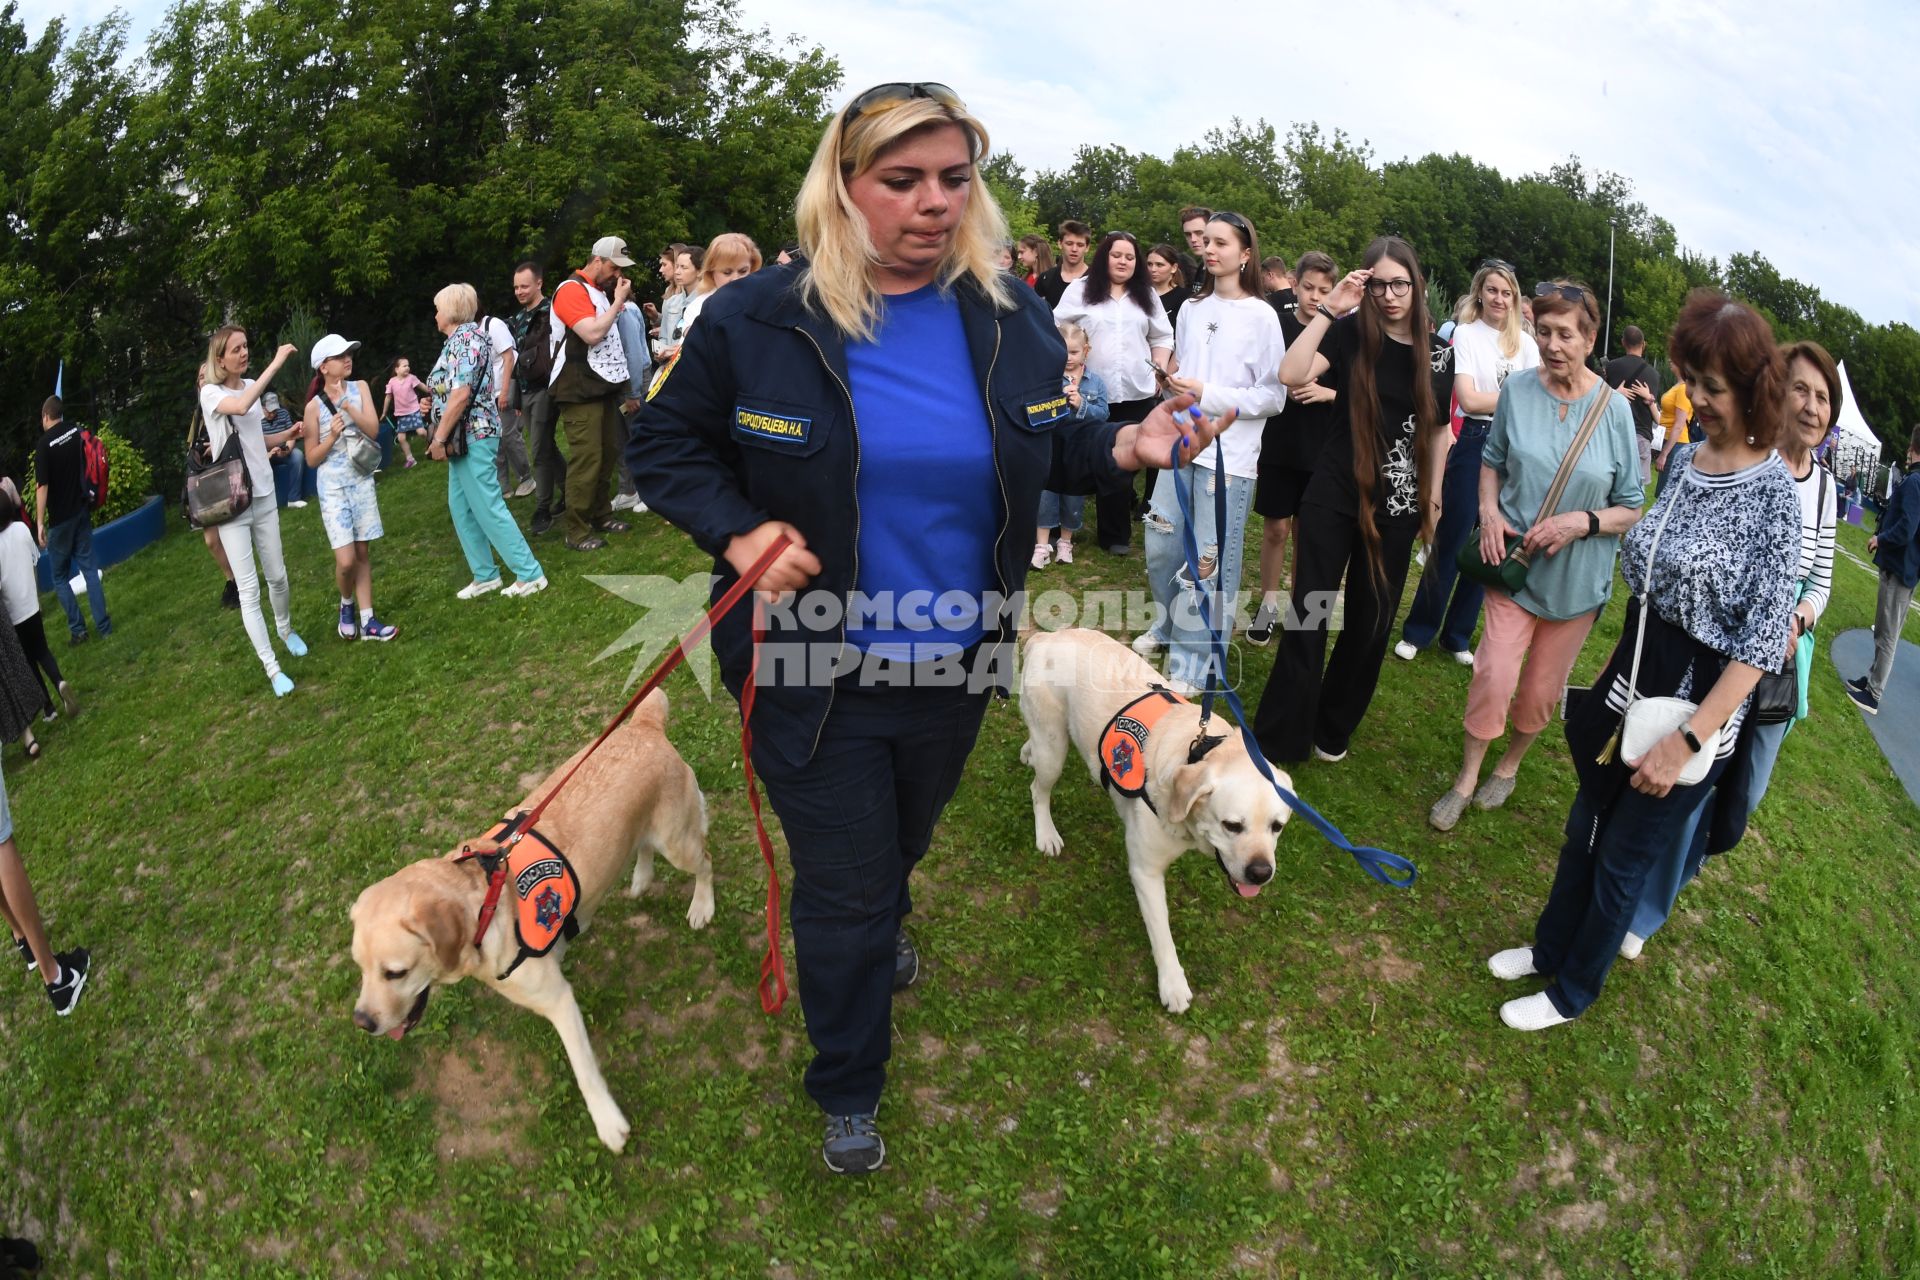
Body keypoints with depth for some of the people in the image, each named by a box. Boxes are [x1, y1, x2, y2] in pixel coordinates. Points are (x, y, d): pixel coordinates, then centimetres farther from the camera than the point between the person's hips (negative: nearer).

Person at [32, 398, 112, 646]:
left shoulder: (44, 444, -16)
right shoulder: (76, 433, -1)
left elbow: (42, 486, -18)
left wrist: (40, 523, -13)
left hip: (60, 518, -4)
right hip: (82, 510, 4)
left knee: (60, 577, 7)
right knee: (90, 568, 8)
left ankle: (77, 629, 4)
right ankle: (104, 626, 4)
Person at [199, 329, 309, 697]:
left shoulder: (250, 386, 8)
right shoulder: (210, 393, -10)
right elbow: (240, 407, -35)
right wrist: (276, 363, -34)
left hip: (263, 494, 5)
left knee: (277, 575, 15)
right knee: (248, 588, -5)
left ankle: (286, 630, 41)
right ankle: (272, 668, -2)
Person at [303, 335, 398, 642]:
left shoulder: (360, 388, 2)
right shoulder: (315, 406, -5)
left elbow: (373, 430, -8)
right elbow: (311, 459, -2)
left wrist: (347, 404, -18)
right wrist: (332, 436, -18)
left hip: (361, 480, 3)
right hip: (332, 486, -3)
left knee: (362, 554, 7)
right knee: (346, 560, -10)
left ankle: (367, 621, 11)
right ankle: (347, 604, 18)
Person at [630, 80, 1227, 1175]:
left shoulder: (1013, 321, -5)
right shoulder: (757, 322, -14)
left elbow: (1043, 454, 9)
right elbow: (664, 446, -3)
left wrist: (1123, 447, -12)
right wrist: (737, 529, -21)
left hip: (956, 663, 4)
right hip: (813, 669, -3)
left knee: (906, 840, 30)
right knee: (844, 889, 9)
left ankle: (884, 929, 67)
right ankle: (849, 1088, 36)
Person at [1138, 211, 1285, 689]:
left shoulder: (1260, 316, -6)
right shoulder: (1193, 309, 9)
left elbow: (1274, 396, -8)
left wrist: (1209, 396, -16)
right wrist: (1171, 384, 2)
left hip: (1228, 455, -5)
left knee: (1210, 562, -2)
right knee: (1160, 547, 11)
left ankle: (1195, 663, 10)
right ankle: (1172, 627, 36)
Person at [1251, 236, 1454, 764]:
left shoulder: (1439, 352, 3)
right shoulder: (1350, 332, -5)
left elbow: (1438, 429, 12)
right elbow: (1291, 375, -21)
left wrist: (1434, 493, 11)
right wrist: (1329, 310, -21)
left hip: (1397, 502, 3)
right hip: (1335, 491, -3)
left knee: (1371, 619, 9)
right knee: (1309, 611, -2)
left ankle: (1333, 729, 27)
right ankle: (1279, 736, 8)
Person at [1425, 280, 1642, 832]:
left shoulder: (1614, 409, -12)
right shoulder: (1517, 389, -8)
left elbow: (1631, 509, -5)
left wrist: (1582, 522, -22)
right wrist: (1489, 512, -7)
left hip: (1576, 578, 0)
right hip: (1514, 561, 0)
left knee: (1541, 691, 12)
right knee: (1493, 674, -8)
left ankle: (1510, 765, 39)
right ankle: (1466, 779, 12)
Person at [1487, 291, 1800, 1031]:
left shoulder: (1772, 495, -18)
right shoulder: (1685, 459, 2)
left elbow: (1764, 640, -20)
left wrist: (1688, 741, -23)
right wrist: (1617, 670, 15)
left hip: (1697, 702, -6)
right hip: (1631, 679, 6)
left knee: (1622, 859, 9)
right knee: (1584, 830, 21)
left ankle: (1573, 993, 30)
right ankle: (1549, 949, 41)